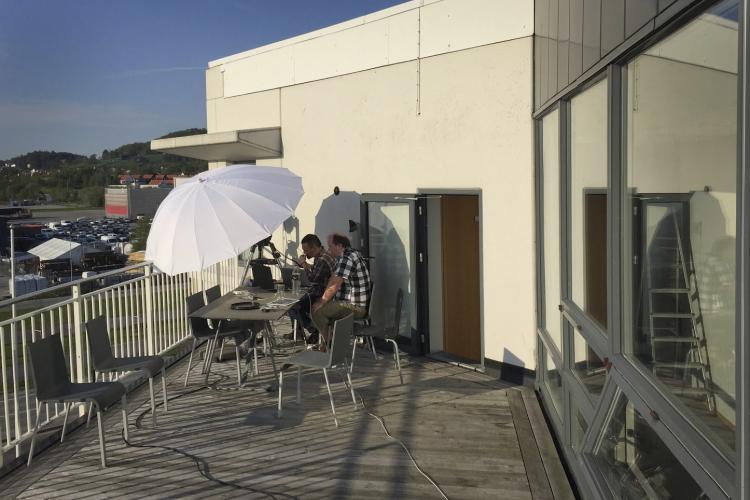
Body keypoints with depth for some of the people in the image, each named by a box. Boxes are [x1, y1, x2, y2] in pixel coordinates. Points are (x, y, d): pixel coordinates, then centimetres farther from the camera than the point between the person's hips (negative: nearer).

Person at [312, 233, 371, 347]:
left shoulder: (347, 258, -19)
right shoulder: (352, 254, 15)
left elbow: (334, 286, -21)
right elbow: (333, 280, 18)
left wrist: (321, 303, -9)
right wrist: (323, 298, 11)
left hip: (354, 307, -11)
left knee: (317, 311, -11)